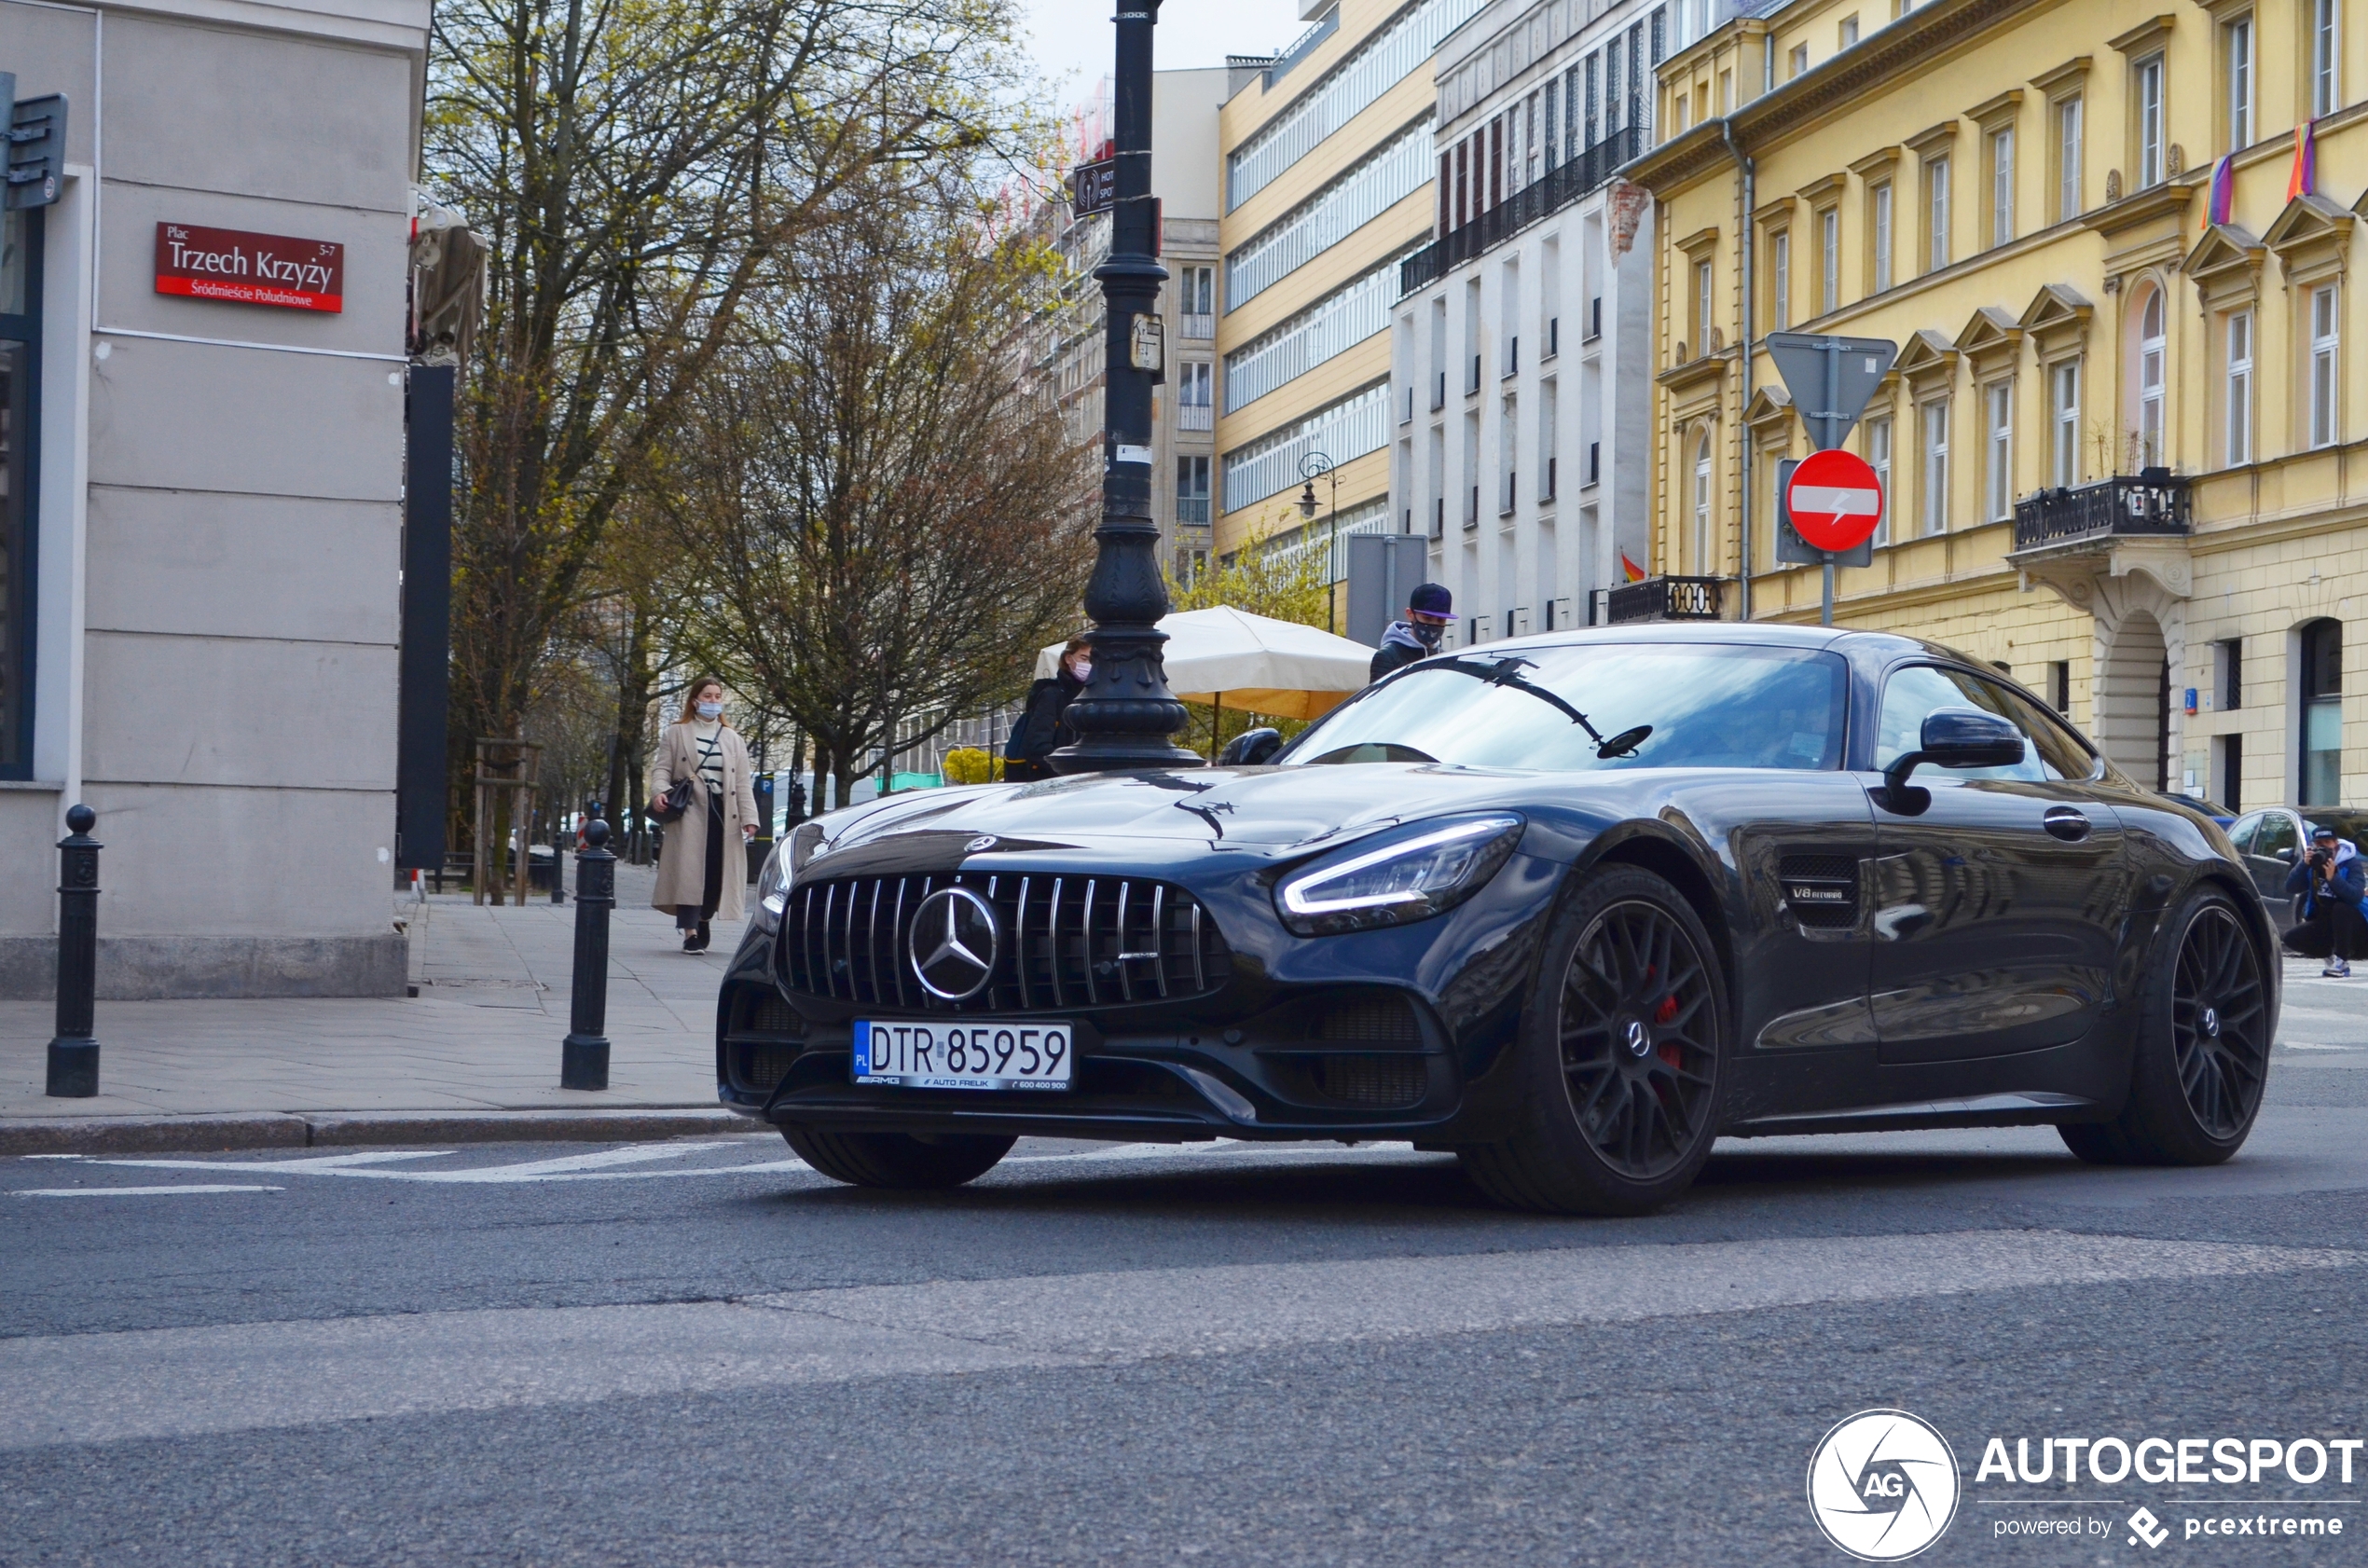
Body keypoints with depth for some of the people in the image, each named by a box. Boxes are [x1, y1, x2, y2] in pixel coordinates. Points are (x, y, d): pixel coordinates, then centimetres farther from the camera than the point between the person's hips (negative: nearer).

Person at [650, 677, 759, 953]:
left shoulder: (733, 739, 18)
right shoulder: (676, 733, 11)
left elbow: (742, 783, 12)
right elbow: (662, 769, 4)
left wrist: (749, 817, 1)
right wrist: (659, 791, -18)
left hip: (722, 814, 3)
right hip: (690, 812, -3)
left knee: (717, 870, -3)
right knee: (690, 869, -11)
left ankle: (703, 919, 20)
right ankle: (690, 932, -12)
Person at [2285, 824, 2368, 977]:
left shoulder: (2351, 863, -13)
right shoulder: (2311, 861, 1)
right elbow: (2291, 888, -13)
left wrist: (2333, 878, -39)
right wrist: (2304, 865, -24)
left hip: (2350, 920, -5)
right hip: (2323, 921, 5)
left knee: (2340, 909, -37)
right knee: (2292, 938, -14)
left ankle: (2342, 961, -24)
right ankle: (2332, 954, 5)